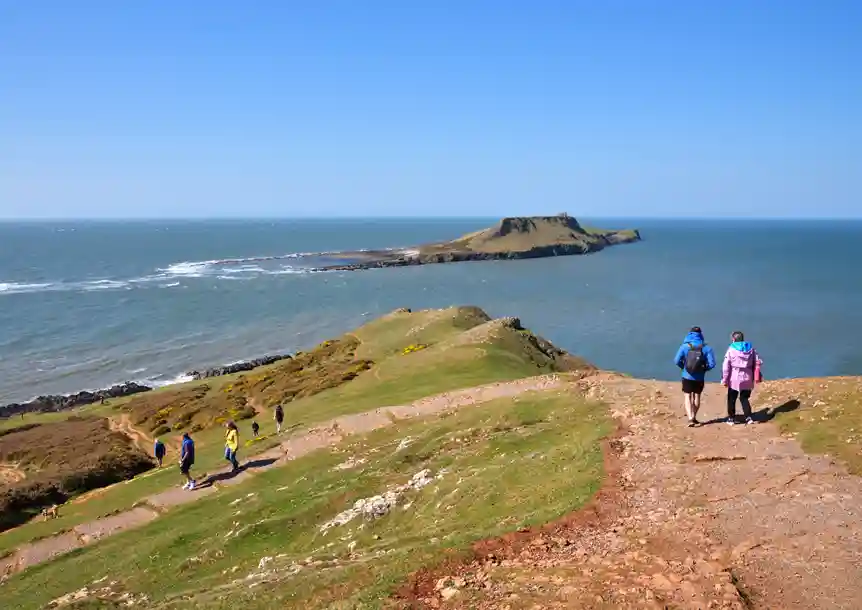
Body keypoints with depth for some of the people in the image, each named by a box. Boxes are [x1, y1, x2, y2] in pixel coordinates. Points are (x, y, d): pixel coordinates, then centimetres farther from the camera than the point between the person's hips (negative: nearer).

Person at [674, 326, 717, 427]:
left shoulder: (684, 346, -8)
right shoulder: (706, 348, -6)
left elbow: (677, 361, -9)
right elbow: (712, 363, -9)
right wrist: (704, 369, 10)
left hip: (687, 377, -2)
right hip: (700, 378, 2)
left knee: (687, 397, 3)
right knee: (696, 396, 18)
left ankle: (690, 418, -14)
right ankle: (693, 417, 30)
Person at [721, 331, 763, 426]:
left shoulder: (731, 349, -8)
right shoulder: (751, 349, 5)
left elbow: (726, 366, -11)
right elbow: (758, 362, 4)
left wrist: (724, 379, -6)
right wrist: (755, 377, 13)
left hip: (734, 379, -3)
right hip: (747, 379, 3)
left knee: (731, 399, 11)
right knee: (744, 398, 13)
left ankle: (731, 418, 14)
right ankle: (748, 417, 1)